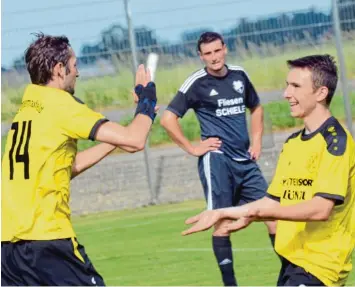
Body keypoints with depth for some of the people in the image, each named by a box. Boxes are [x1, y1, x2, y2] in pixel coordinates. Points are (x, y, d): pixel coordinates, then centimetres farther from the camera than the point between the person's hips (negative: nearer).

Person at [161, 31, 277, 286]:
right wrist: (192, 148, -9)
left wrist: (256, 141, 13)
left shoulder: (239, 76, 10)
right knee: (223, 220, -6)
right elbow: (168, 119, -8)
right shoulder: (197, 83, -6)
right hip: (217, 159, -5)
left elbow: (256, 108, 26)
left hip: (245, 160, 5)